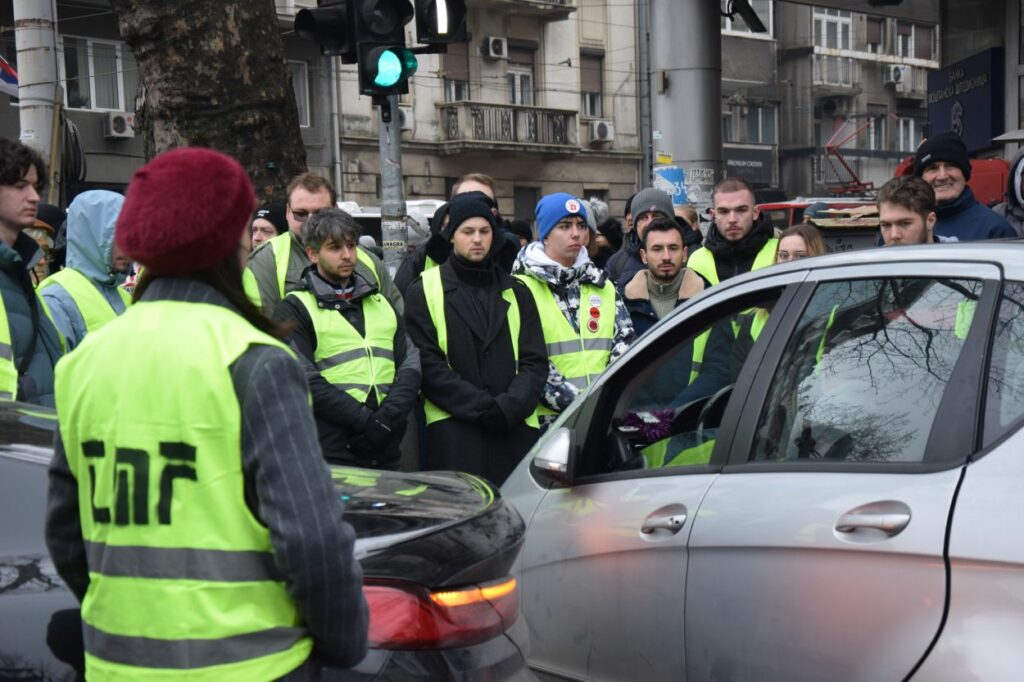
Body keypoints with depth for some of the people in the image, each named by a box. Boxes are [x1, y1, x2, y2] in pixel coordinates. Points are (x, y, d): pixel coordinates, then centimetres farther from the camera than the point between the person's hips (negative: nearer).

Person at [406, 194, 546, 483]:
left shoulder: (516, 291, 17)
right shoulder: (424, 291, 6)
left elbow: (535, 361, 10)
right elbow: (427, 363, -3)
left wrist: (510, 405, -9)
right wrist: (482, 406, -12)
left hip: (516, 426, 3)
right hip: (452, 426, -3)